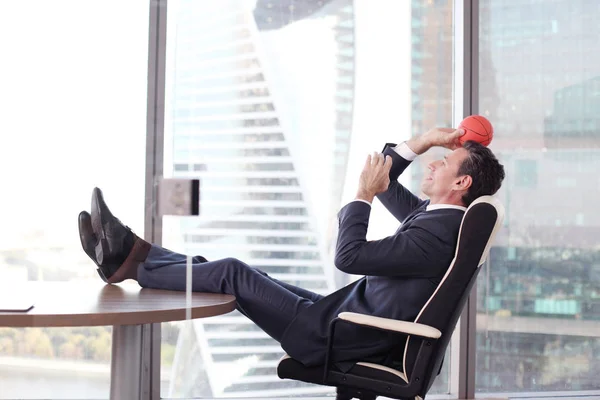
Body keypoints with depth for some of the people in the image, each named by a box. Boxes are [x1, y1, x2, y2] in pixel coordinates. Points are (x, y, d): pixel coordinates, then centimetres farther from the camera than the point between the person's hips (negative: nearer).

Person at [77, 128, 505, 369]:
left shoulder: (438, 233, -24)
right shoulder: (437, 216, 9)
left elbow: (349, 256, -26)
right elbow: (385, 181, 21)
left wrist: (364, 195, -14)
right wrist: (422, 141, 10)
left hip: (340, 339, -9)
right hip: (347, 316, 9)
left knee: (233, 273, -7)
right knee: (243, 272, 7)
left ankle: (131, 265, 7)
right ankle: (135, 252, 12)